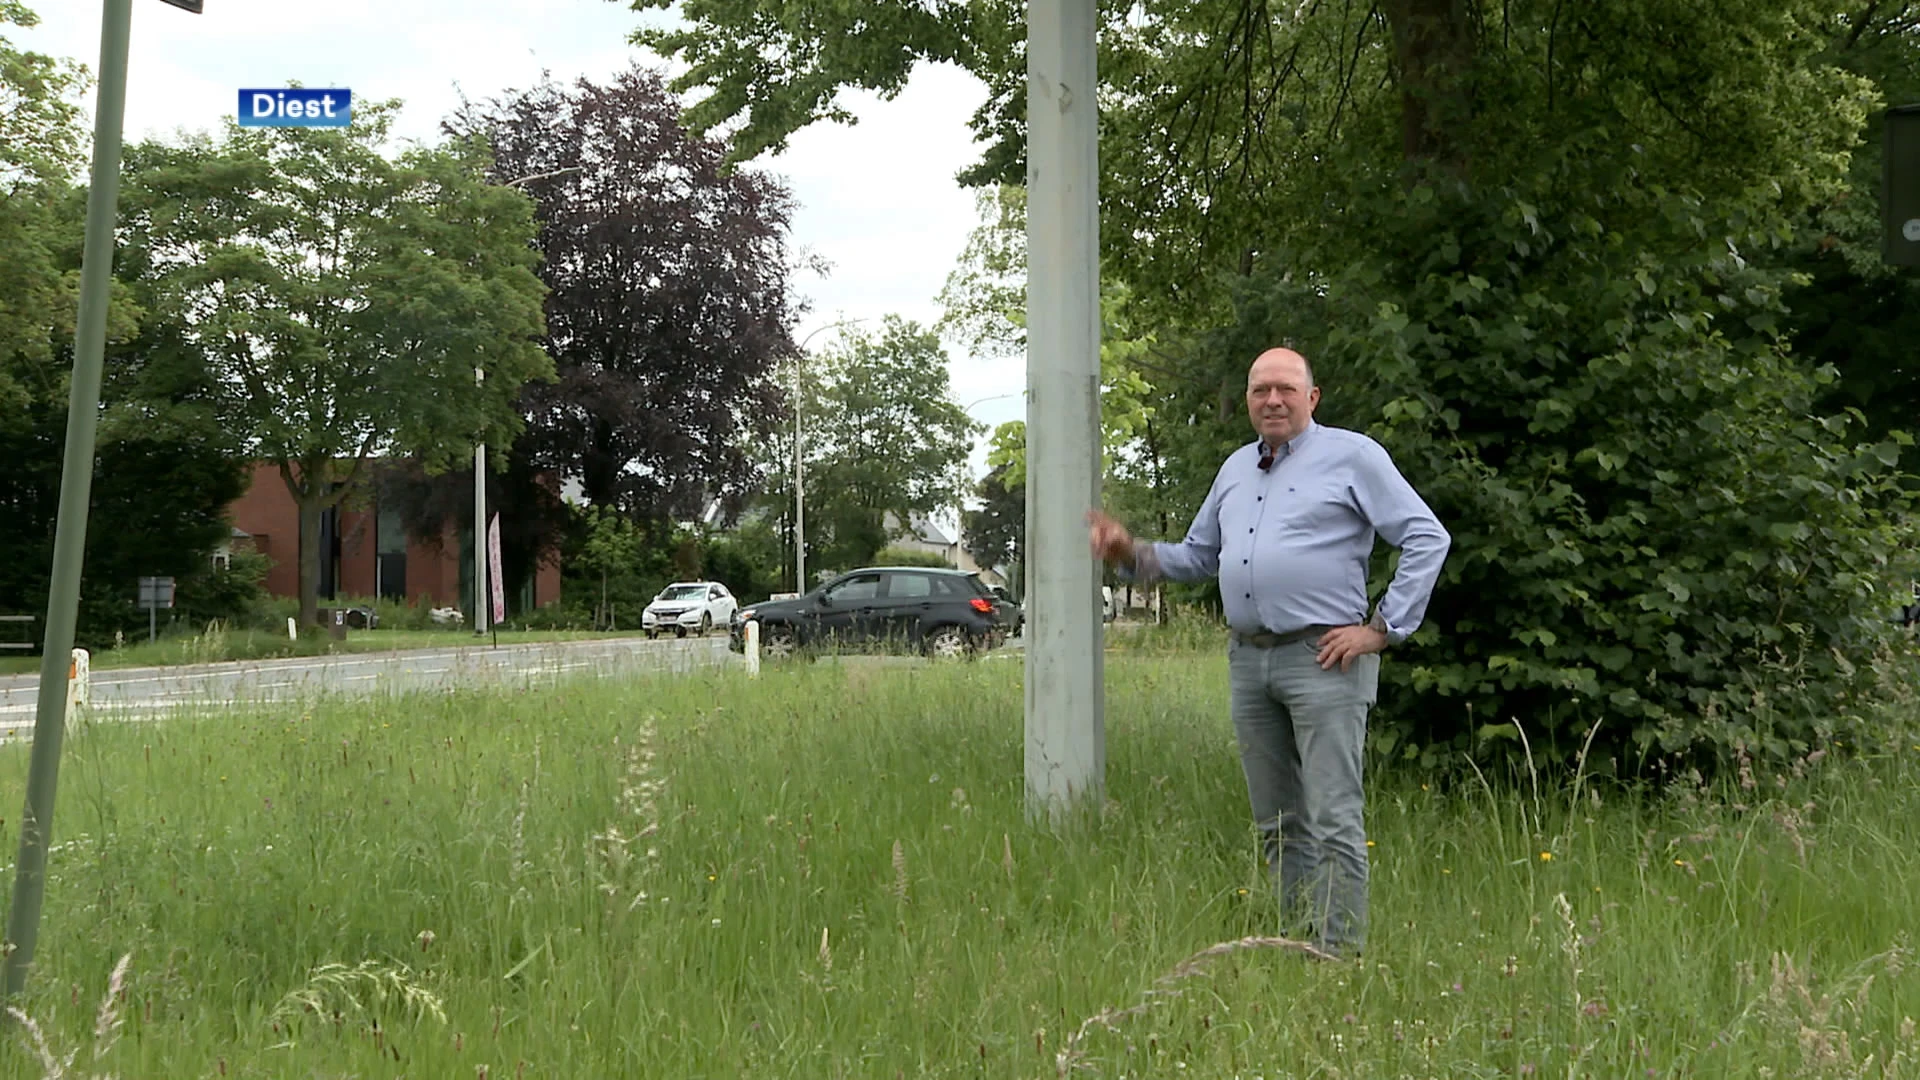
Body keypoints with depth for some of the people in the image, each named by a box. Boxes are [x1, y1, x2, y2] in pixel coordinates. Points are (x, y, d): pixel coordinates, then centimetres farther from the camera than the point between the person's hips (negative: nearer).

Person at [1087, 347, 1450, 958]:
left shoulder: (1352, 455, 0)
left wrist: (1383, 629, -7)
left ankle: (1340, 956, -4)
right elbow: (1198, 556, 27)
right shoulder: (1236, 469, 19)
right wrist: (1132, 554, 9)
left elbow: (1428, 539, -3)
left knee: (1334, 822, -8)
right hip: (1249, 660, 7)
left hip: (1322, 658, -6)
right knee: (1277, 825, 11)